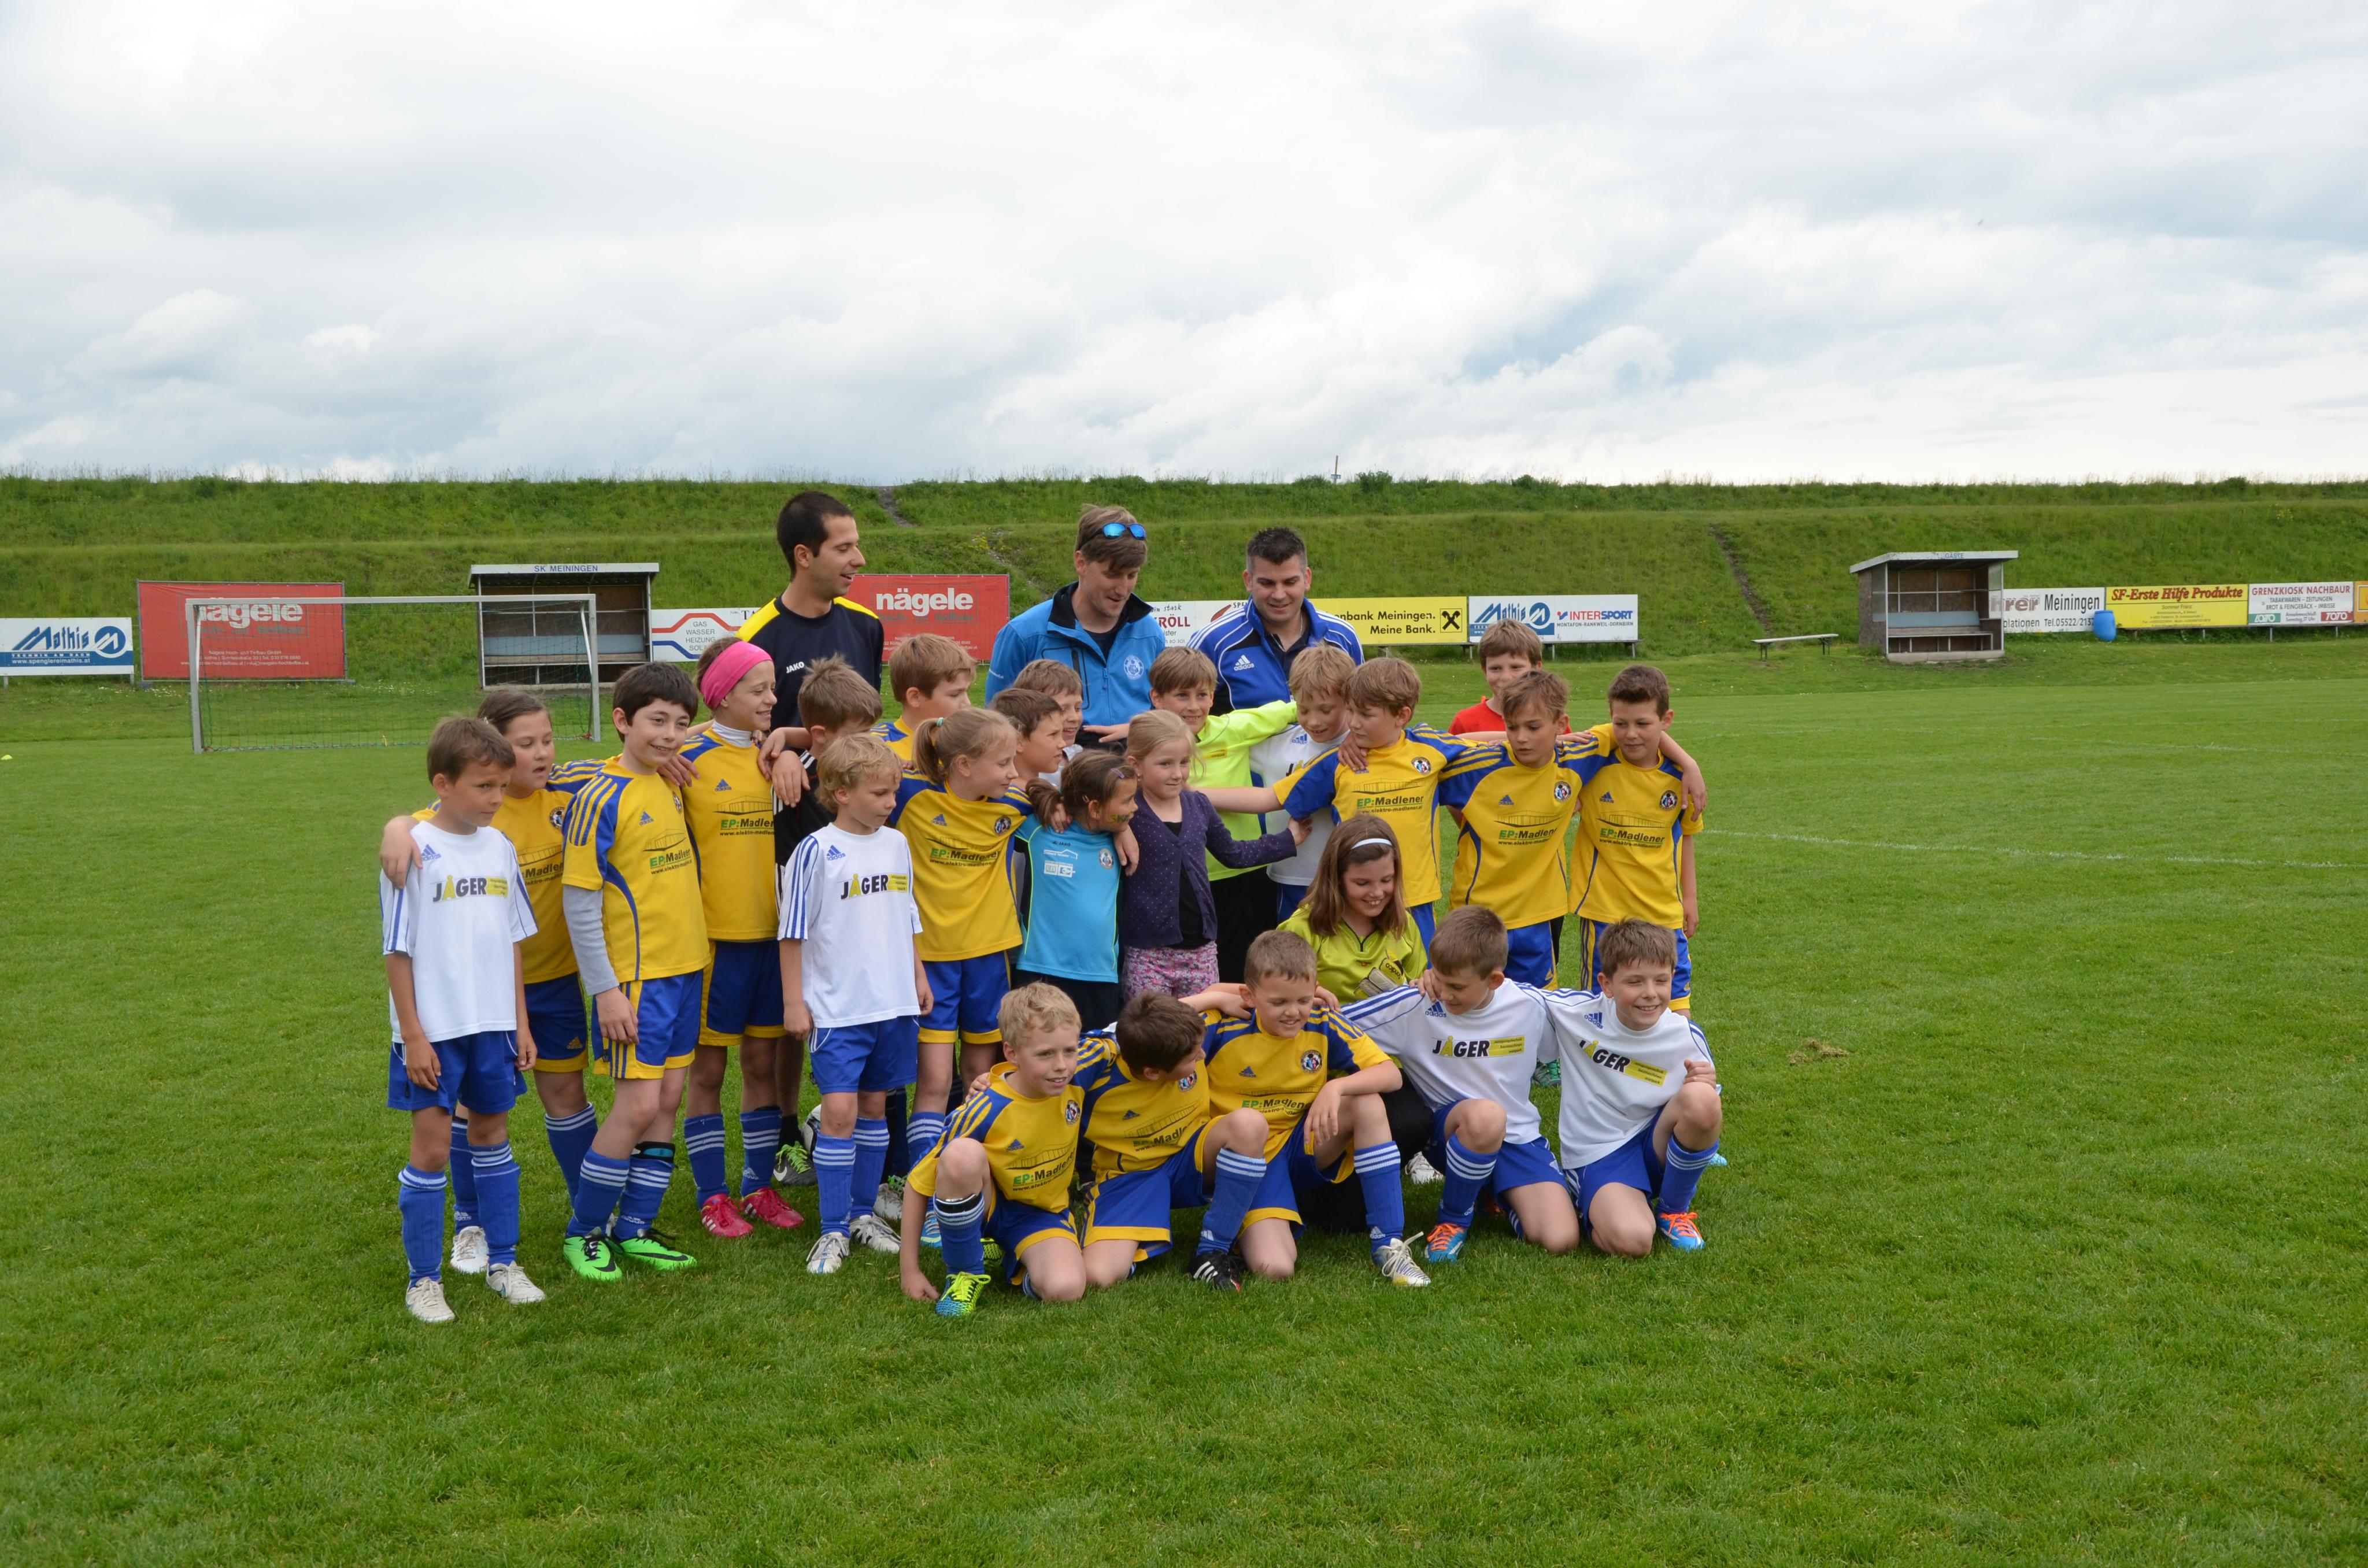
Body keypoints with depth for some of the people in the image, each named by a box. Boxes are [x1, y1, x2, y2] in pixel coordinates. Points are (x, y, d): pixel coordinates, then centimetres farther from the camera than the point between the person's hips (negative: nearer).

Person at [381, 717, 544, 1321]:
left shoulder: (500, 848, 5)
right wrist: (412, 1035, -11)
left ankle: (502, 1262, 26)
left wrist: (521, 1022, 11)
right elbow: (397, 950, -9)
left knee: (493, 1135, 14)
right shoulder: (416, 851, -11)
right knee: (432, 1146, 0)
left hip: (494, 1025, 5)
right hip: (435, 1030, -5)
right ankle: (423, 1279, 12)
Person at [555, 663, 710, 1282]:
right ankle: (584, 1231, 11)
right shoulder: (601, 798, -14)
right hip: (635, 975, -7)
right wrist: (605, 990, -15)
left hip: (684, 967, 7)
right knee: (639, 1103, -6)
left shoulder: (671, 786, 7)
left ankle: (634, 1229, 20)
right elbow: (579, 902, -14)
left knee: (668, 1098, 10)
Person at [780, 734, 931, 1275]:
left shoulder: (897, 845, 8)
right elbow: (794, 932, -5)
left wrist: (919, 976, 16)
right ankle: (834, 1230, 0)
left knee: (875, 1105, 12)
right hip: (838, 1006, -5)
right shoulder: (816, 852, -9)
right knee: (839, 1110, -9)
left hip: (894, 1003, 5)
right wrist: (794, 1000, -6)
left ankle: (864, 1213, 24)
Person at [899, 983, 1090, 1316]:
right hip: (980, 1203, -2)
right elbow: (918, 1185, -17)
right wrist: (909, 1269, -15)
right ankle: (965, 1273, -14)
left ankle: (1012, 1258, 8)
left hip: (1041, 1213, 3)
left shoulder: (1077, 1079, -17)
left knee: (1065, 1289, -30)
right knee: (963, 1153, -38)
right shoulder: (984, 1112, -26)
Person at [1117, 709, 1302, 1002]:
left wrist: (1288, 839, 27)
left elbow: (1232, 854, 22)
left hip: (1201, 947, 5)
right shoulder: (1127, 812, -7)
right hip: (1147, 953, -5)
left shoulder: (1198, 805, 8)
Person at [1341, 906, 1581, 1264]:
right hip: (1450, 1133, -2)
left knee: (1561, 1241, -19)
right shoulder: (1415, 1006, -14)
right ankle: (1453, 1218, -10)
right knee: (1485, 1115, -40)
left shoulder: (1529, 1005, -8)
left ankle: (1493, 1193, 16)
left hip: (1518, 1136, 3)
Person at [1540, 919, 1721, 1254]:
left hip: (1657, 1144, 4)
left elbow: (1707, 1114, 6)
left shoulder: (1686, 1036, -6)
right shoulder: (1576, 1012, -12)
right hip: (1598, 1155, -4)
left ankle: (1674, 1209, -4)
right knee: (1630, 1240, -35)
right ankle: (1594, 1209, 4)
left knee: (1700, 1099, -31)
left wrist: (1708, 1090, -20)